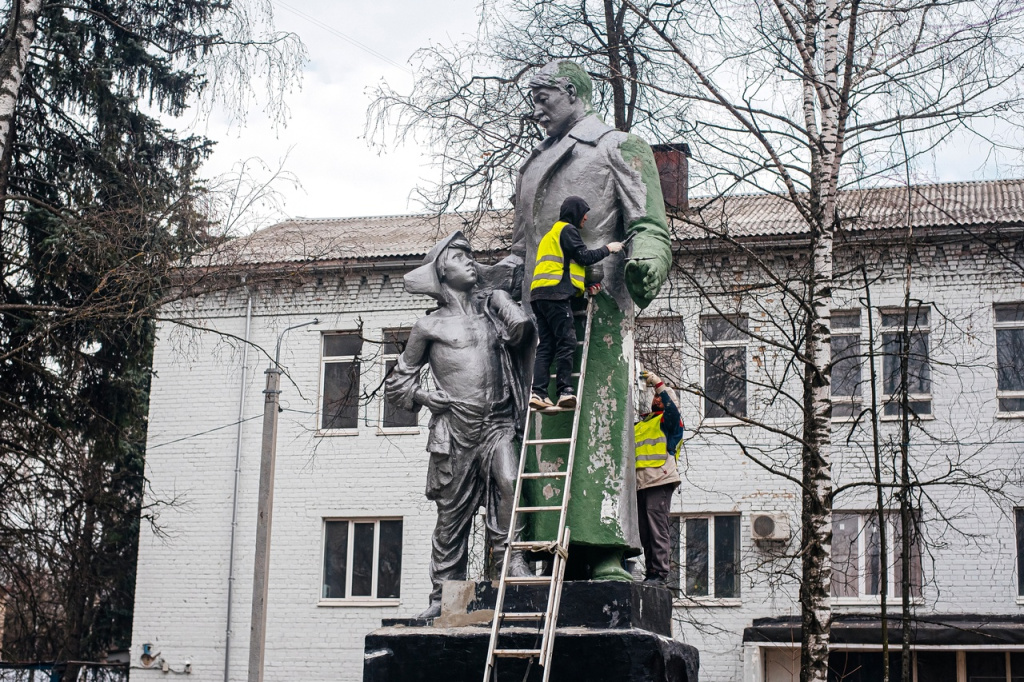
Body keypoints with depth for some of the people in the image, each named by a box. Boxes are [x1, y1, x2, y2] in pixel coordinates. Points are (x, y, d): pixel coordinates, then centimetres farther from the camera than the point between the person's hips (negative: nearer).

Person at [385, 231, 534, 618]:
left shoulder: (491, 310, 17)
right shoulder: (429, 327, 11)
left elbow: (522, 326, -6)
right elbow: (397, 383, 18)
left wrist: (498, 299, 9)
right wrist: (422, 396, -2)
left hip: (498, 423, 1)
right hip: (454, 429, -1)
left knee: (509, 483, -25)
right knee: (451, 511, 0)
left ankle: (509, 558, -16)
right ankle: (444, 594, 7)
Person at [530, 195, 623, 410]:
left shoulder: (551, 234, 31)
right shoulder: (567, 229, 2)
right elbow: (584, 256, -6)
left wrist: (585, 284, 23)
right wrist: (608, 249, 9)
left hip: (539, 295, 9)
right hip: (555, 293, -9)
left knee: (546, 345, 2)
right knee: (566, 341, -11)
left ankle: (539, 393, -8)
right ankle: (565, 390, -18)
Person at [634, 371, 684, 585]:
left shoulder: (668, 421, 8)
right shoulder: (638, 426, 28)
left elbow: (672, 409, -13)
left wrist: (659, 384, -19)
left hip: (659, 481, -7)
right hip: (640, 483, 7)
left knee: (657, 528, -13)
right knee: (644, 531, 6)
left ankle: (660, 573, -14)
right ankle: (650, 572, 9)